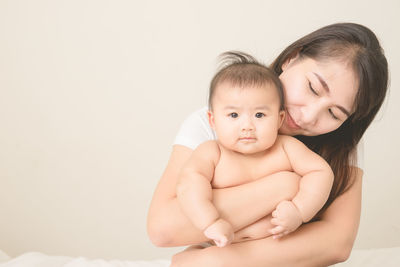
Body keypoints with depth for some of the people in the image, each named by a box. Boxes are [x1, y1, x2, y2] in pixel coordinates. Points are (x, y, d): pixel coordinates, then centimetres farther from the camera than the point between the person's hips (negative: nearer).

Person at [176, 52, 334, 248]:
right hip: (224, 249, -1)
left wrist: (299, 210, -20)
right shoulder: (211, 153, -10)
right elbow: (189, 182, -25)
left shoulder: (286, 147, -4)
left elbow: (321, 172, -5)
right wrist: (211, 222, -40)